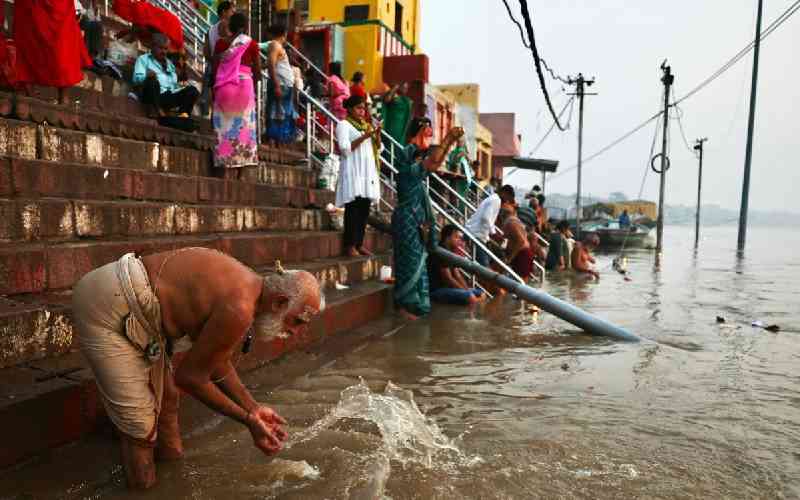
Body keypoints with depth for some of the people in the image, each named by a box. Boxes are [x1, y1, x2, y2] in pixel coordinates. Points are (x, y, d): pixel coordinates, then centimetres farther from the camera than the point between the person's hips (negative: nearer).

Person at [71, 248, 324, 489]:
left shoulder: (248, 286, 2)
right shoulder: (239, 310, -27)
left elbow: (217, 363, 12)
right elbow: (189, 376, -16)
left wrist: (253, 407, 9)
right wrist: (249, 420, -8)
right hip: (104, 307, -10)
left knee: (166, 396, 21)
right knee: (140, 422, -5)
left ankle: (169, 455, 40)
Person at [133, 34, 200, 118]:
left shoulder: (169, 63, 33)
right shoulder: (143, 59, 16)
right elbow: (136, 78, 0)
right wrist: (147, 76, -24)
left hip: (170, 96, 5)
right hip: (154, 96, -5)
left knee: (192, 89, -17)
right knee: (152, 81, -37)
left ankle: (183, 113, -37)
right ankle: (155, 110, -38)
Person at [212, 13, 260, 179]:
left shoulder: (221, 43, 7)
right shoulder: (251, 43, 4)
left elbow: (214, 68, 5)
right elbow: (258, 71, 4)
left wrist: (214, 88, 13)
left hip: (223, 86, 1)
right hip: (244, 84, -1)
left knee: (225, 124, 3)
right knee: (243, 125, 2)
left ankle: (227, 169, -4)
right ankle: (240, 173, -1)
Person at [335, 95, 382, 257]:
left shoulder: (366, 125, 22)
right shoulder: (344, 124, 0)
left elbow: (377, 148, 19)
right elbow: (345, 148, -12)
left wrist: (377, 135, 0)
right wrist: (364, 137, -17)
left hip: (368, 172, 7)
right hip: (353, 172, -7)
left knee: (364, 209, 3)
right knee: (353, 209, -9)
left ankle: (359, 244, 8)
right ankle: (350, 245, -6)